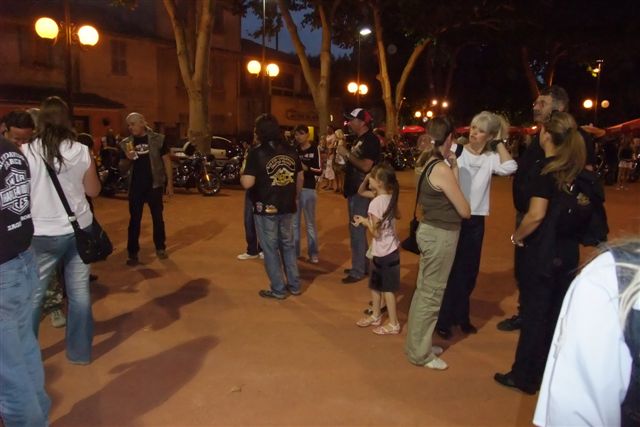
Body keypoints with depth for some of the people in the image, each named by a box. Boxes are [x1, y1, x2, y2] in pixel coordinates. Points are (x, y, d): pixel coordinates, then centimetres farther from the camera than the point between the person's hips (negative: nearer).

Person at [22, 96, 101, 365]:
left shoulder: (26, 152, -10)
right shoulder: (82, 152, -5)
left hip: (42, 234, -1)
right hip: (79, 229, 2)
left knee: (33, 294, 14)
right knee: (79, 292, 12)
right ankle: (80, 351, 22)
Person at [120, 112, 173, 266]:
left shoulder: (157, 139, -2)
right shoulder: (126, 143, 5)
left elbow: (166, 161, 1)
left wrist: (170, 183, -3)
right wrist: (128, 158, -13)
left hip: (154, 185, -2)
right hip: (135, 186, 2)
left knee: (158, 218, 10)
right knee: (134, 220, 3)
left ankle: (160, 247, 25)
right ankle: (132, 253, 9)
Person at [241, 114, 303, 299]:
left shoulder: (257, 152, -14)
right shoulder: (291, 150, 3)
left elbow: (247, 183, -19)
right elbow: (300, 178, 12)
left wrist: (241, 174, 2)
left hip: (266, 209, -5)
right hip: (287, 207, 5)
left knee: (271, 249, 7)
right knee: (288, 245, 18)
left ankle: (278, 289, 15)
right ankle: (294, 285, 25)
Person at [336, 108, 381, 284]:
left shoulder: (371, 140, -14)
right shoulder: (360, 140, 16)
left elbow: (366, 166, -25)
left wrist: (347, 153, -19)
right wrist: (344, 155, 5)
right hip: (354, 191, 10)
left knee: (357, 231, -8)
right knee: (357, 230, 16)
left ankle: (358, 271, -1)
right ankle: (363, 265, 27)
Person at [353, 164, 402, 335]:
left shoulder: (375, 203, -24)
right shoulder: (390, 197, 1)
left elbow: (375, 231, -21)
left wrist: (364, 221, -8)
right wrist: (366, 179, 6)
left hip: (383, 252, -9)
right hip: (391, 248, 9)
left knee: (387, 289, 3)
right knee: (375, 285, 21)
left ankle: (393, 324, 14)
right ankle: (375, 316, 36)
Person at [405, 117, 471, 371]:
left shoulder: (429, 165, 6)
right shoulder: (442, 169, -20)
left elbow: (442, 196, 5)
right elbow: (465, 212, -13)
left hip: (430, 230, 9)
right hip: (440, 235, -9)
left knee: (425, 290, 19)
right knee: (431, 293, 3)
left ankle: (418, 344, 33)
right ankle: (420, 353, 16)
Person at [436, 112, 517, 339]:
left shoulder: (491, 158, 0)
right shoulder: (456, 151, -8)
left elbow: (509, 168, -18)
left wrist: (500, 142, -9)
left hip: (475, 221, 4)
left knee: (469, 270, 16)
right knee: (449, 270, 6)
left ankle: (461, 316, 35)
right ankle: (443, 320, 21)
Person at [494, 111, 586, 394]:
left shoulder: (546, 169, -15)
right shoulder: (574, 169, 5)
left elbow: (536, 215, -21)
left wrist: (516, 237, -7)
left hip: (542, 253, -7)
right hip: (568, 253, 7)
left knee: (534, 315, 4)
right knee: (556, 314, 17)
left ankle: (525, 377, 16)